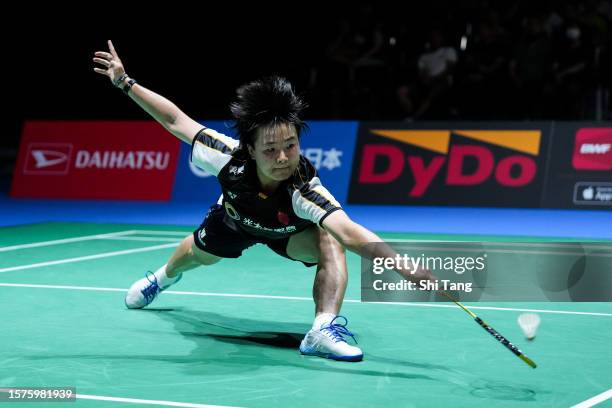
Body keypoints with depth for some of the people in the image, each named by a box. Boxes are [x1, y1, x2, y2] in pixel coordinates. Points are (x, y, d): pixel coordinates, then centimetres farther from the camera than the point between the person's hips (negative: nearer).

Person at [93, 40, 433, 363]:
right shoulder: (230, 158, -43)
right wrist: (126, 83, -27)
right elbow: (177, 120, -28)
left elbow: (349, 232, -67)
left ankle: (325, 328, -36)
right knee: (198, 255, 31)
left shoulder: (304, 189, -50)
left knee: (327, 241, -37)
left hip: (289, 230, -3)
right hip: (236, 218, 3)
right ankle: (166, 276, 67)